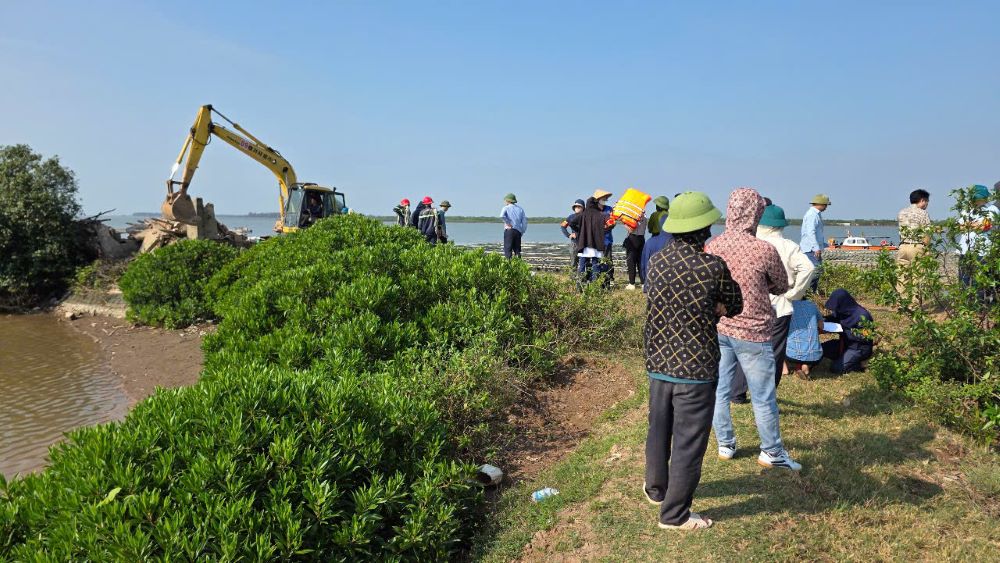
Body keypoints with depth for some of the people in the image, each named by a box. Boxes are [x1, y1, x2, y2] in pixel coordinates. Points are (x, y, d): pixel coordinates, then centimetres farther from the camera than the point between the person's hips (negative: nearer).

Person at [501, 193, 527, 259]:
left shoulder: (506, 208, 4)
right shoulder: (520, 209, 17)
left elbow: (502, 216, -19)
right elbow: (524, 220, 11)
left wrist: (508, 223, -8)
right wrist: (522, 232, 13)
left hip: (509, 230, -4)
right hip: (518, 231, 4)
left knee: (508, 250, -5)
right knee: (517, 250, 9)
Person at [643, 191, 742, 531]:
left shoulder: (656, 261, -2)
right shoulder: (714, 267, -16)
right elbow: (734, 307, -1)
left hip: (658, 362, 6)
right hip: (696, 368, -6)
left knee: (659, 429, 23)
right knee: (688, 441, 8)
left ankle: (656, 488, 44)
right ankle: (674, 514, 19)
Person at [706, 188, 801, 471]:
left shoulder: (712, 246, -5)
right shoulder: (765, 250, -19)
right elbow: (782, 287, -2)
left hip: (718, 328, 5)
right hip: (752, 333, -5)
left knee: (719, 390, 16)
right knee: (763, 397, 11)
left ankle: (725, 445, 30)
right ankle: (771, 452, 26)